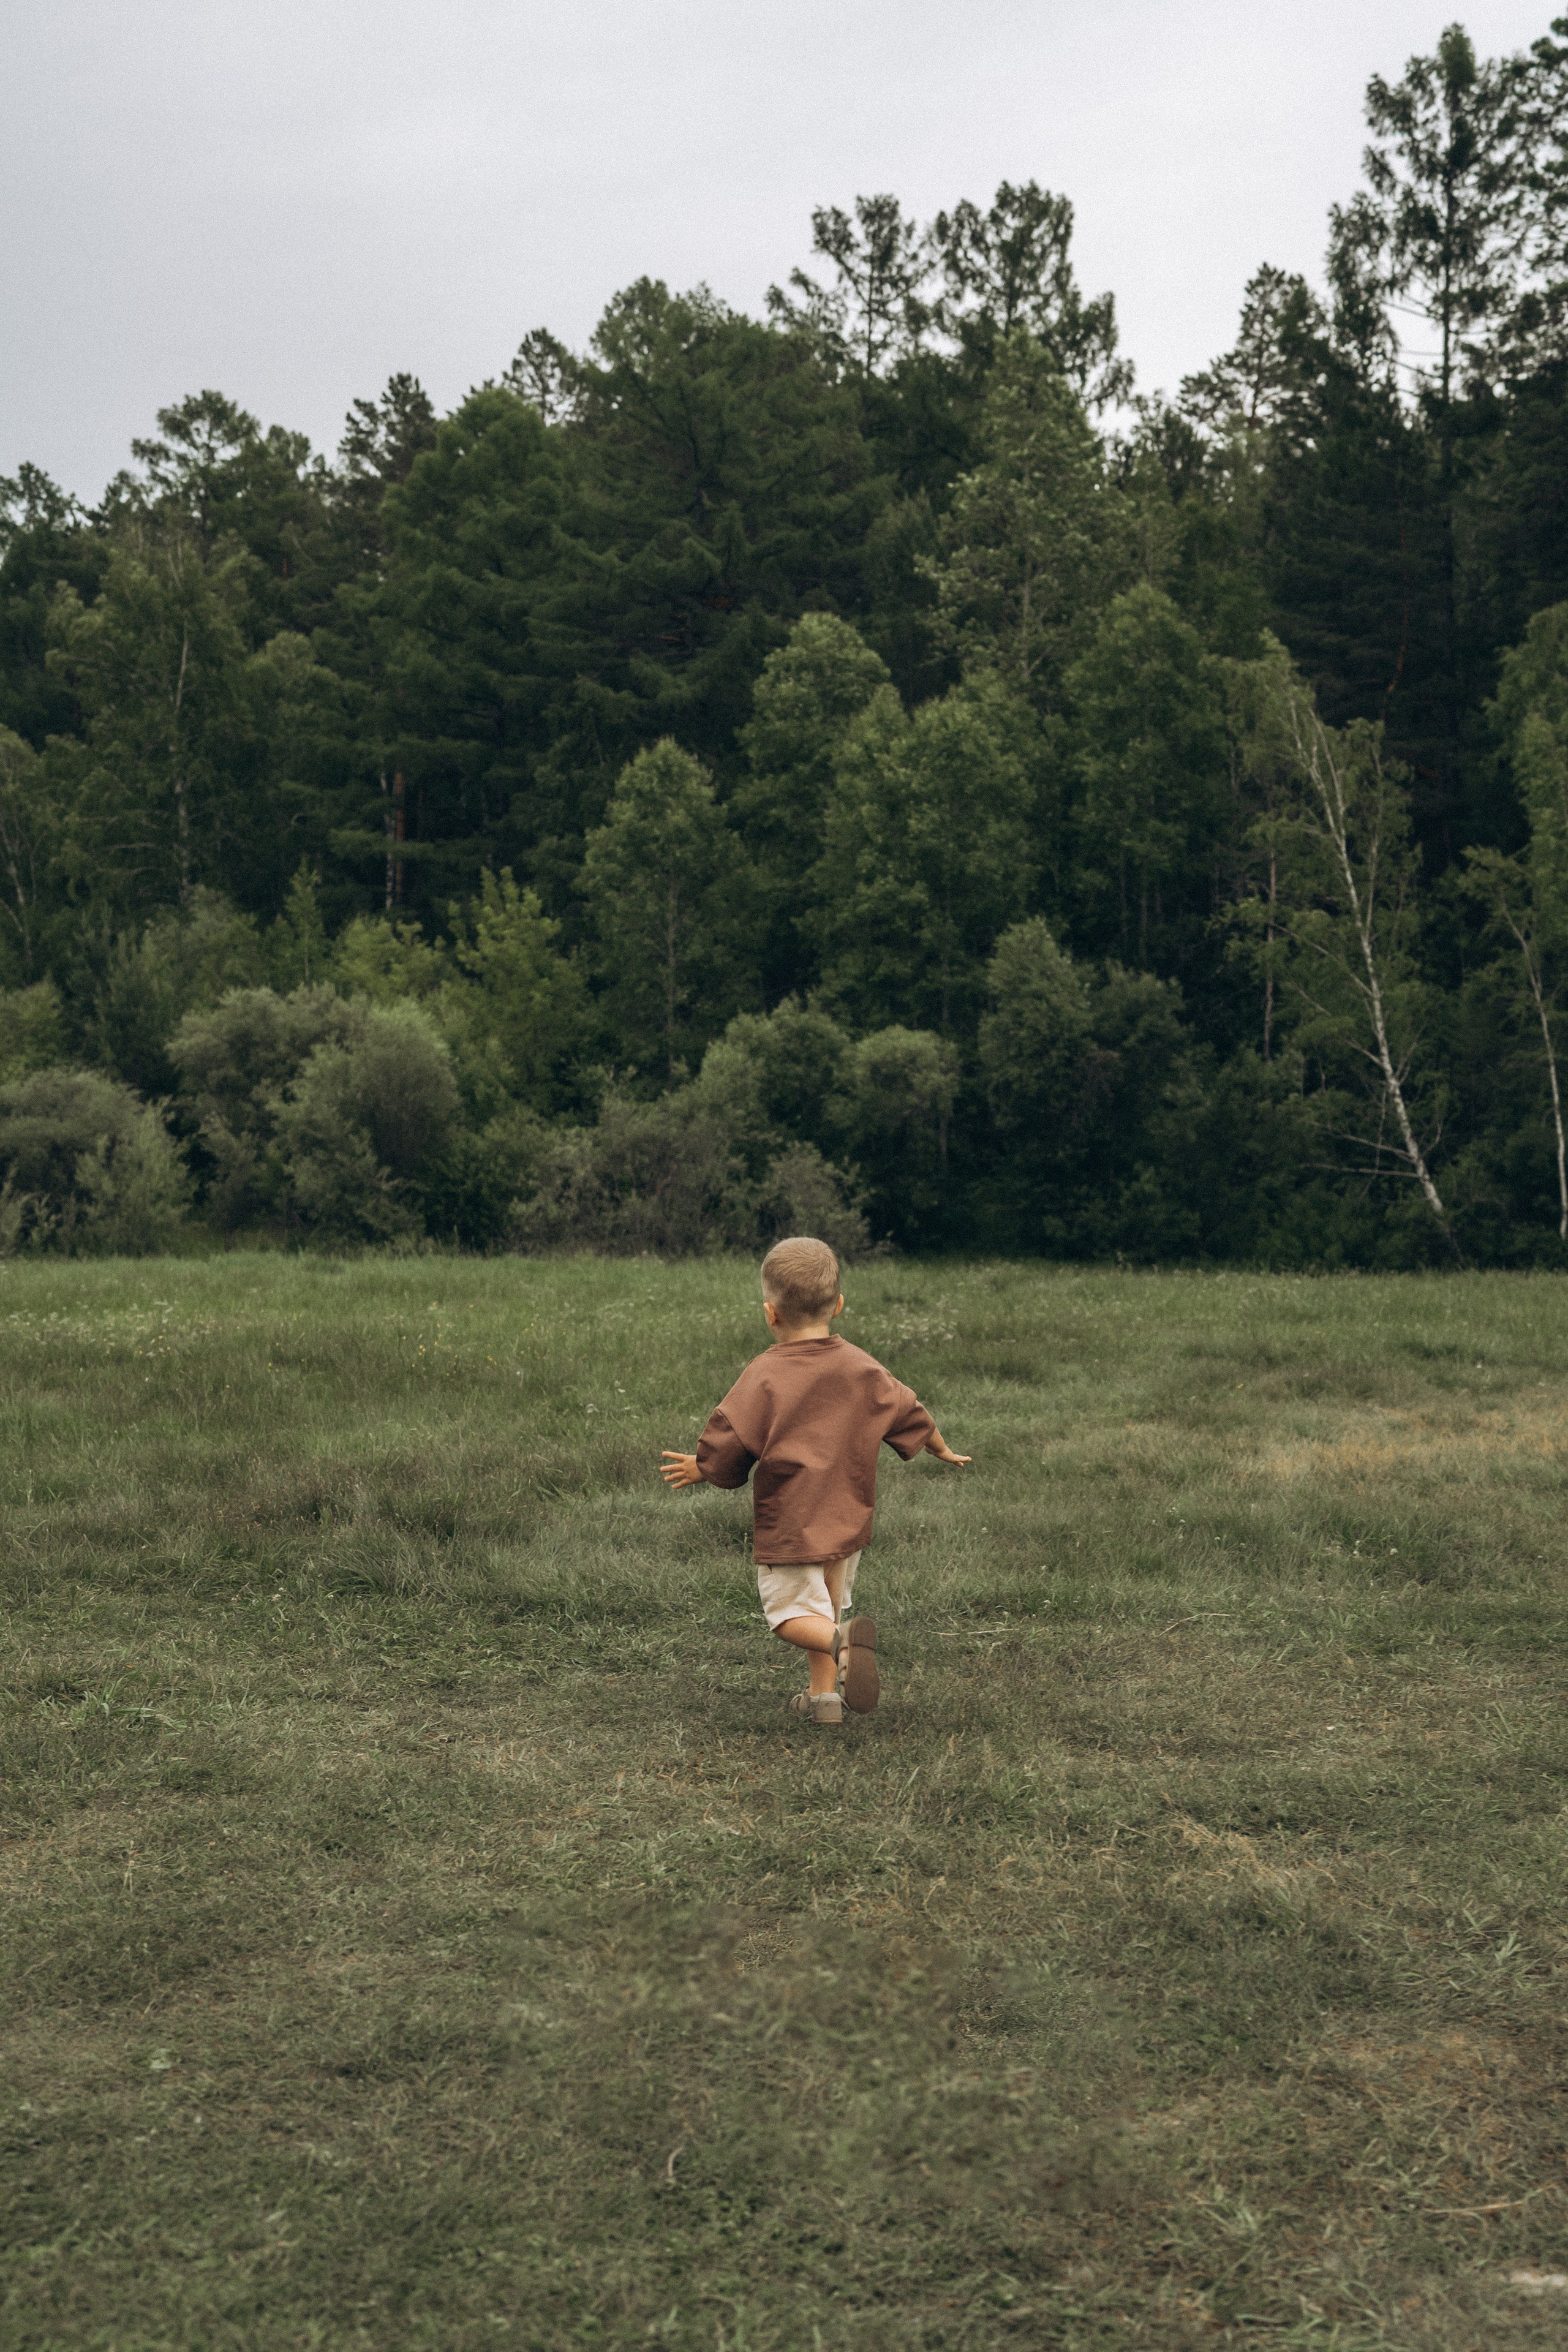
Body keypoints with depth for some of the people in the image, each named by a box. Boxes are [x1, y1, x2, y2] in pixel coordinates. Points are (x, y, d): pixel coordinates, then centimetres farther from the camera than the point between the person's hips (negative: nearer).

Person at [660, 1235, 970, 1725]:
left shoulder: (765, 1377, -14)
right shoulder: (864, 1370, 1)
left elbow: (728, 1443, -13)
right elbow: (910, 1415, 14)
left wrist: (698, 1469, 8)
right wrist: (944, 1450, 33)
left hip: (789, 1527, -5)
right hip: (848, 1521, 5)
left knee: (791, 1613, 1)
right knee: (825, 1605, 22)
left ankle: (843, 1642, -27)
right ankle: (823, 1695, 23)